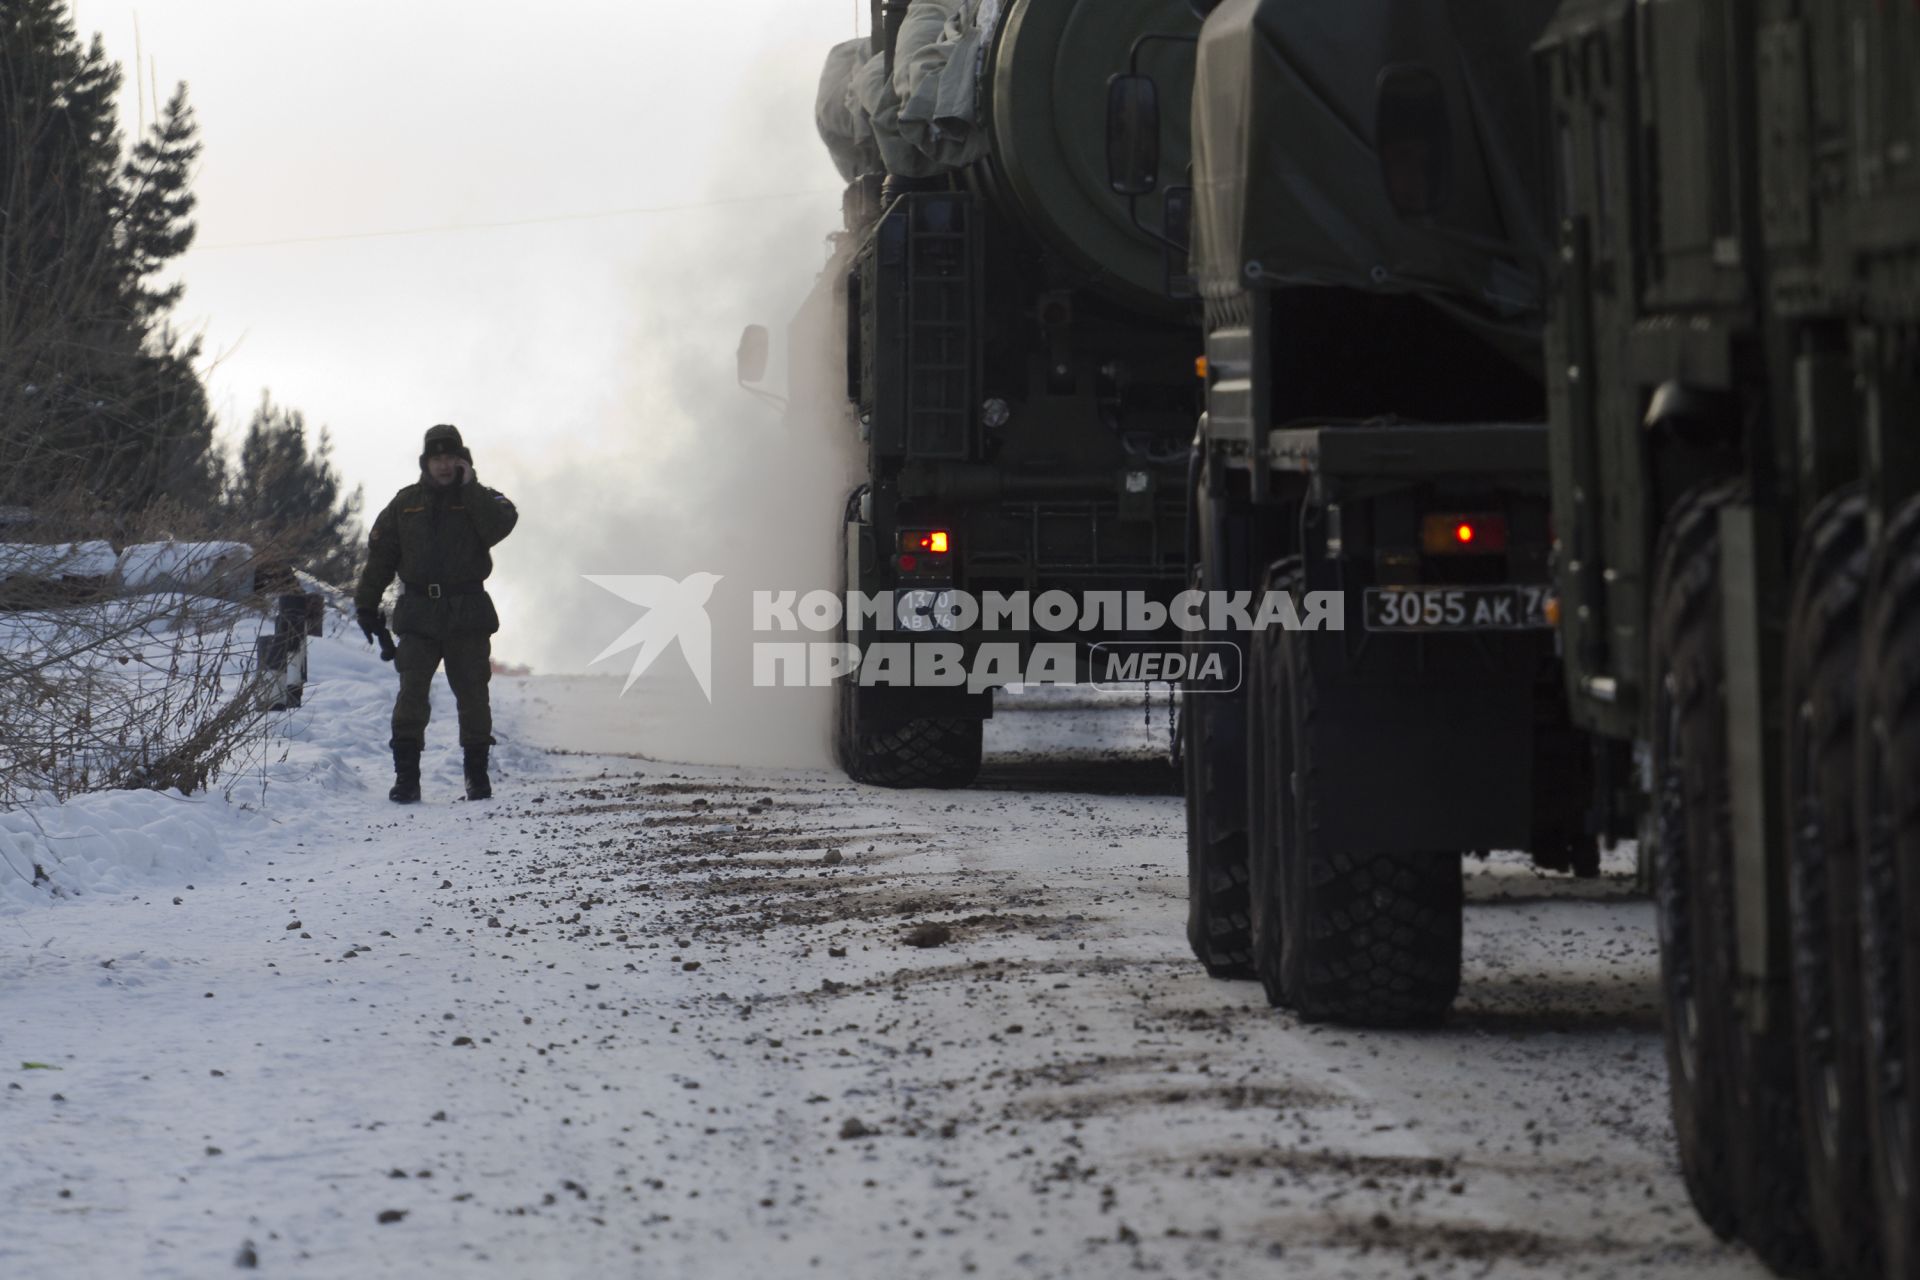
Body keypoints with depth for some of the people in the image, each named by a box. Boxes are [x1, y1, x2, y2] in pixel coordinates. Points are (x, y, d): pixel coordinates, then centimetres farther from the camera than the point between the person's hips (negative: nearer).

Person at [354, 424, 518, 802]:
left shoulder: (479, 499, 5)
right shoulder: (406, 503, 10)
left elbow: (501, 525, -18)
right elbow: (379, 553, 13)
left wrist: (469, 487, -16)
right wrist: (367, 603, 9)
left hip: (467, 614, 0)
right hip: (418, 612, 1)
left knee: (472, 693, 4)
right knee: (411, 693, -9)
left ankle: (477, 772, 14)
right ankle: (406, 776, -9)